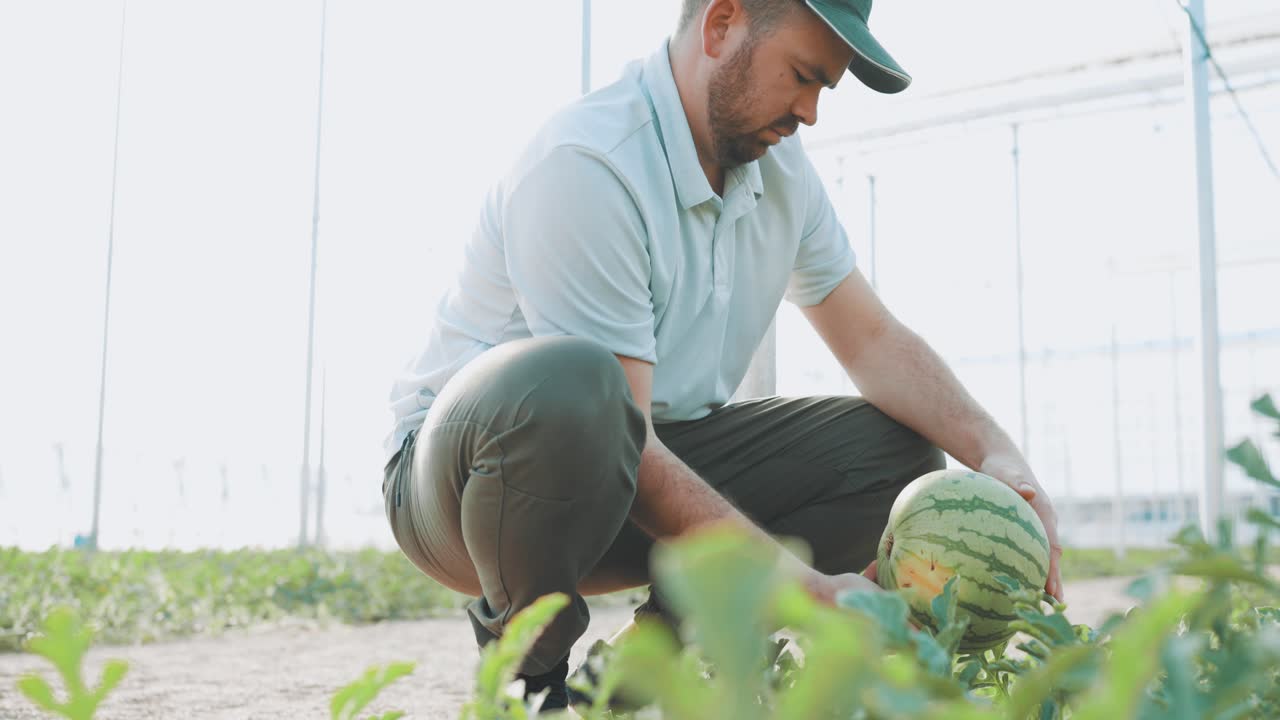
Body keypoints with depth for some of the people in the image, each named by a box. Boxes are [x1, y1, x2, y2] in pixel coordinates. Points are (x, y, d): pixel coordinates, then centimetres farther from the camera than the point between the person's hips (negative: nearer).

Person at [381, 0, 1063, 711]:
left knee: (899, 451, -4)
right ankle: (526, 678, -14)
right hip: (464, 459, -7)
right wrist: (811, 589, -31)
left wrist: (995, 452, -15)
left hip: (650, 453, 8)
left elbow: (873, 340, 4)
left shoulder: (779, 167, 2)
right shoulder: (585, 166, -25)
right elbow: (621, 425, -29)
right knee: (569, 385, -42)